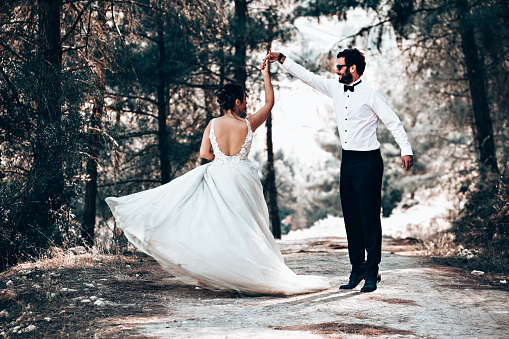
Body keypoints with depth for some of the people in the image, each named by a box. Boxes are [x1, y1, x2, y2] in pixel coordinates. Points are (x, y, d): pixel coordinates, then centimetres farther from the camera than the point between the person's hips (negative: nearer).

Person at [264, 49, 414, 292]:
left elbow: (393, 122, -8)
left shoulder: (370, 93, -9)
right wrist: (281, 59, 13)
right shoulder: (336, 89, 11)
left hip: (367, 162, -7)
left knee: (370, 219, -3)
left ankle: (372, 273, 4)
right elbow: (308, 77, 16)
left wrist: (406, 150, -15)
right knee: (351, 219, 10)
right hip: (347, 161, 7)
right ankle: (357, 269, 18)